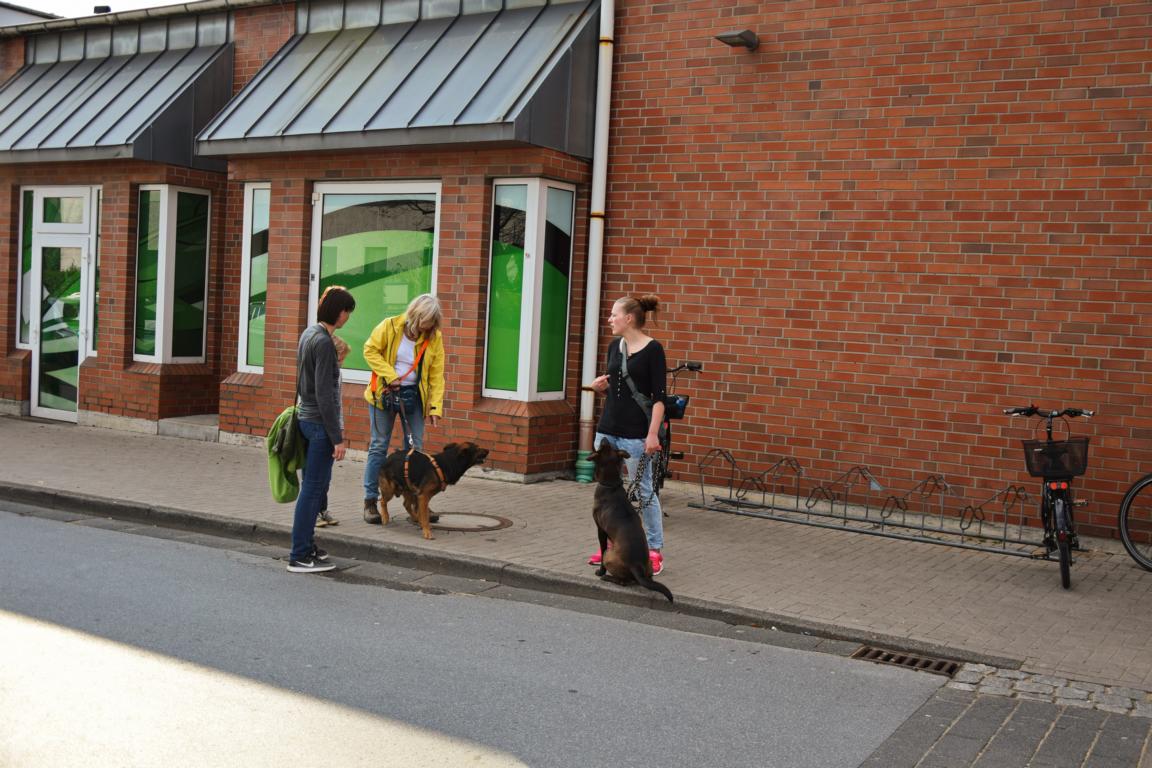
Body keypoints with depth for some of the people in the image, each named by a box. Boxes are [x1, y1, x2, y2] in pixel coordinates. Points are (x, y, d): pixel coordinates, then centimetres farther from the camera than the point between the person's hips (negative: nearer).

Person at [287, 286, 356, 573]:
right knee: (313, 488, -3)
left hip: (307, 418, 10)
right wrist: (337, 437, -18)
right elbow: (324, 395, -20)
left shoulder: (309, 333, 10)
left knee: (314, 486, 17)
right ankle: (300, 557, 3)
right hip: (320, 423, -10)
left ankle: (306, 544, 26)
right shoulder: (323, 342, -18)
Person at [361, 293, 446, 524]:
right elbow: (370, 350, -7)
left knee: (416, 448, 5)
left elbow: (436, 374, -4)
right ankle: (371, 502, 8)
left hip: (414, 395, 2)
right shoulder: (390, 326, -11)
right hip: (385, 393, -2)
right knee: (379, 446, 2)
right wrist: (390, 376, -17)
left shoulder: (434, 337, -5)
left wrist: (435, 407, -12)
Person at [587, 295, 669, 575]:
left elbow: (659, 396, -13)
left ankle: (655, 551, 7)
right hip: (607, 428, 7)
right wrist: (601, 386, -1)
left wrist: (653, 433, -19)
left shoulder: (652, 349, -10)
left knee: (644, 491, -2)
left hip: (635, 433, -7)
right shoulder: (614, 347, 10)